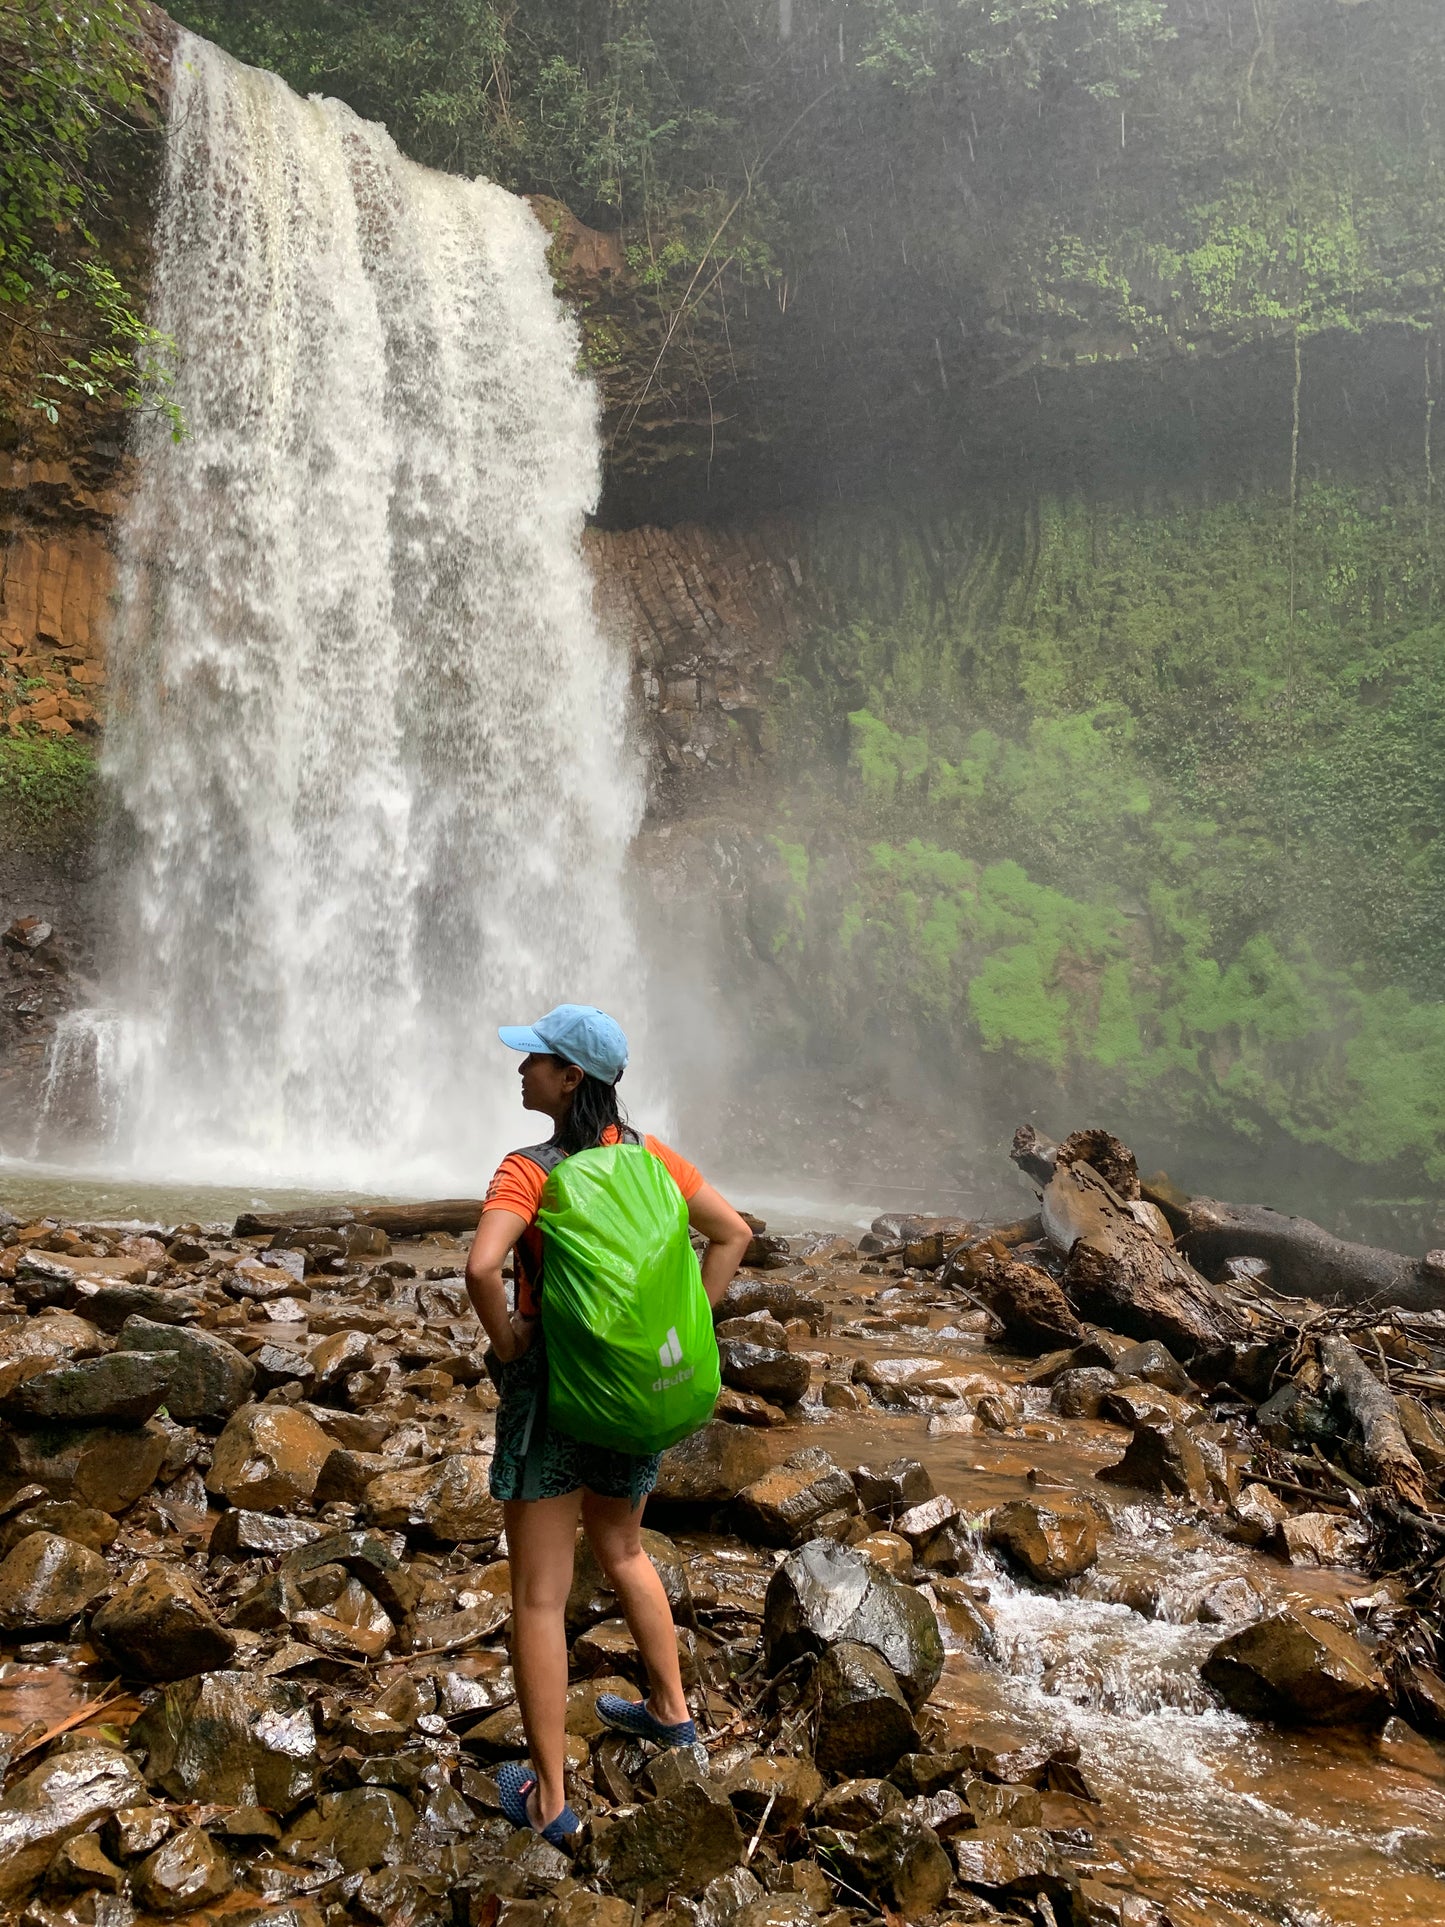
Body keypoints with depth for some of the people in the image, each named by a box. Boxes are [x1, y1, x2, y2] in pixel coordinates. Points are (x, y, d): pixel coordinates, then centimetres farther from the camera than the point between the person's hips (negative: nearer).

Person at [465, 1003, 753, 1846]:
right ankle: (671, 1709, 42)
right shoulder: (648, 1155, 0)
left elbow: (482, 1267, -33)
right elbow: (733, 1232, 4)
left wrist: (507, 1341, -15)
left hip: (551, 1388, -6)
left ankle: (549, 1798, 16)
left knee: (539, 1598, 7)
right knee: (623, 1550, 30)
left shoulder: (529, 1170, -17)